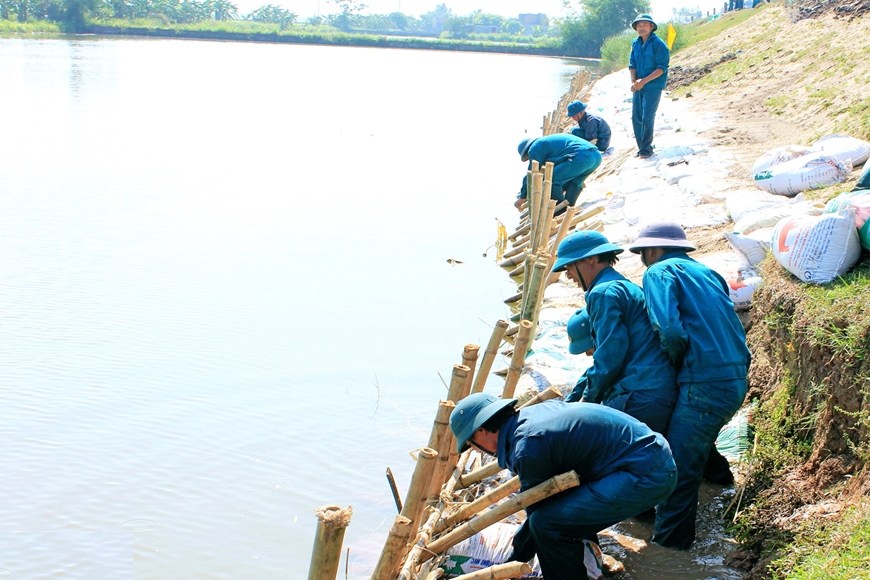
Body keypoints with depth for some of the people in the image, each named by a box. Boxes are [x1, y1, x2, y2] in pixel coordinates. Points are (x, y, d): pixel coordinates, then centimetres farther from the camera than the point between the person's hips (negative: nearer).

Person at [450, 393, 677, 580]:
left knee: (547, 522, -16)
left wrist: (516, 557, 11)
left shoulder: (528, 447, -17)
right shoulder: (533, 412, 11)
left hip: (647, 476, -10)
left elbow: (539, 510, -4)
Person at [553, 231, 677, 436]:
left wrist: (588, 398, 0)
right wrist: (570, 401, 30)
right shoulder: (628, 287, 27)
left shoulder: (604, 292, -5)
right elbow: (605, 359, 31)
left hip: (637, 399, -10)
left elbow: (610, 355, -15)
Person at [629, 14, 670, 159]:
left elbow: (662, 68, -13)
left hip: (653, 86, -6)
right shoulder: (635, 43, 9)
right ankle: (641, 147, 15)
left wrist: (644, 81, -18)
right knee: (636, 117, 5)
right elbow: (632, 65, 11)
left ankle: (646, 150, -4)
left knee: (647, 118, -10)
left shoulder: (658, 44, -10)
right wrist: (634, 81, -7)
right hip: (638, 86, 6)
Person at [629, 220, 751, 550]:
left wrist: (676, 362, 0)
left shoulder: (660, 272, -4)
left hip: (706, 384, -9)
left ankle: (668, 546, 2)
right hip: (737, 379, 9)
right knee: (695, 454, 25)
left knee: (679, 469, -3)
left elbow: (670, 330, -18)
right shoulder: (706, 273, 21)